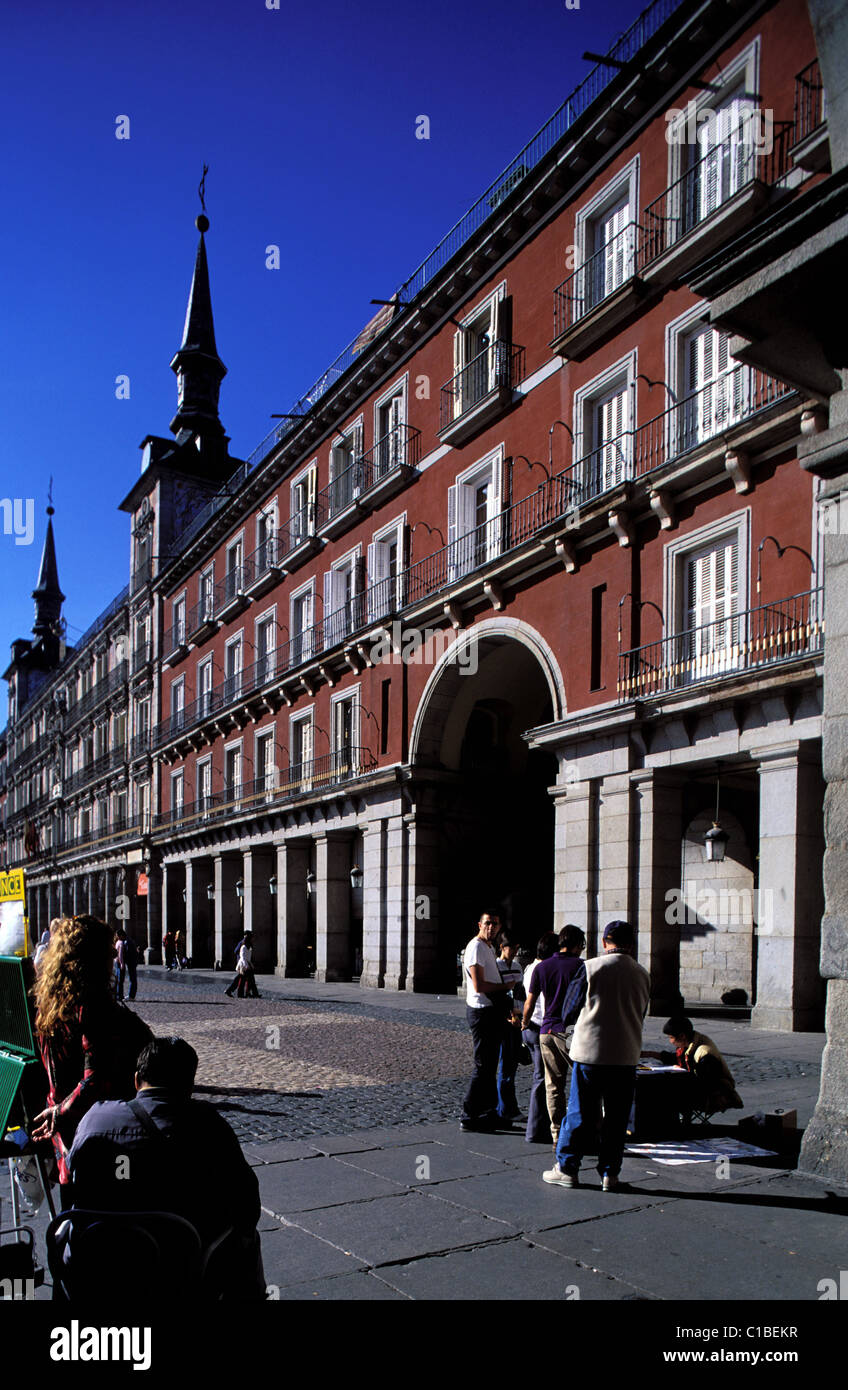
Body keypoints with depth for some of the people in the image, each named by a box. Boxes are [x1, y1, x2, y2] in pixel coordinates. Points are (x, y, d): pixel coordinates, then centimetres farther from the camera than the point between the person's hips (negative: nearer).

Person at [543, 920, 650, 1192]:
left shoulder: (591, 968, -8)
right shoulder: (643, 975, 3)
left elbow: (570, 1011, -2)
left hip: (589, 1051, -2)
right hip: (626, 1055, 3)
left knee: (580, 1112, 5)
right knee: (617, 1117, 9)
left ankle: (567, 1168, 12)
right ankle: (610, 1174, 13)